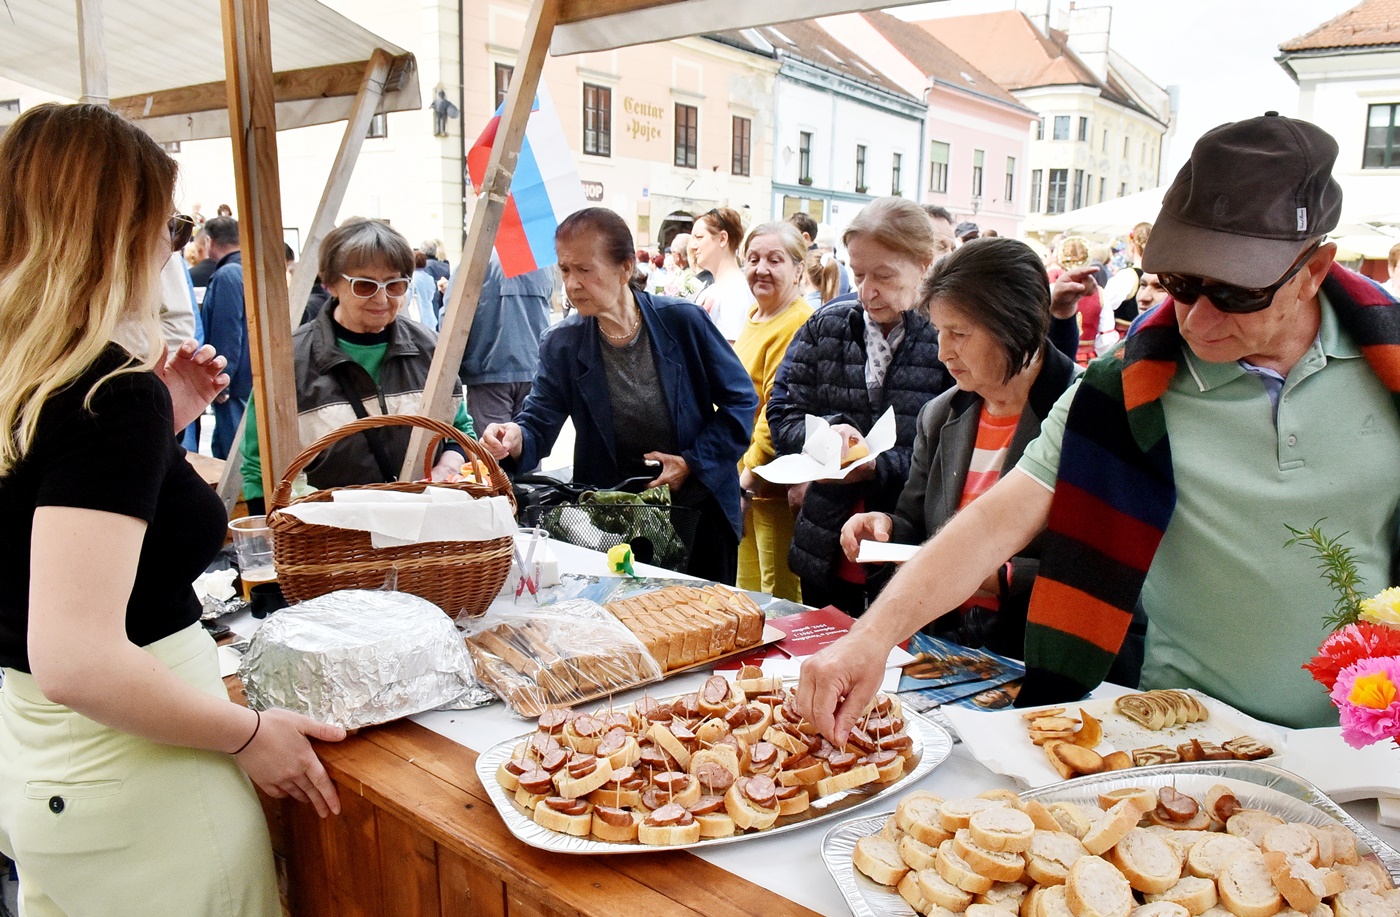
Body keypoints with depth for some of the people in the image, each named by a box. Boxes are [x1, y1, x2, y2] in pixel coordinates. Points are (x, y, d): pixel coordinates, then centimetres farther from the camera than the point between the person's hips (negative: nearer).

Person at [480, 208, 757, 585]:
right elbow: (539, 421, -9)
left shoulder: (683, 321, -11)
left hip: (699, 507, 0)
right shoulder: (562, 345, -5)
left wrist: (692, 463, -13)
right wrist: (516, 439, -33)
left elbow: (741, 400, -5)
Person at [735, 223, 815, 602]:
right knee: (747, 591, 19)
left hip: (771, 484, -9)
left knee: (780, 600, 2)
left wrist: (747, 481, -19)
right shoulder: (755, 315, 13)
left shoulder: (799, 324, -17)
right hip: (742, 476, 9)